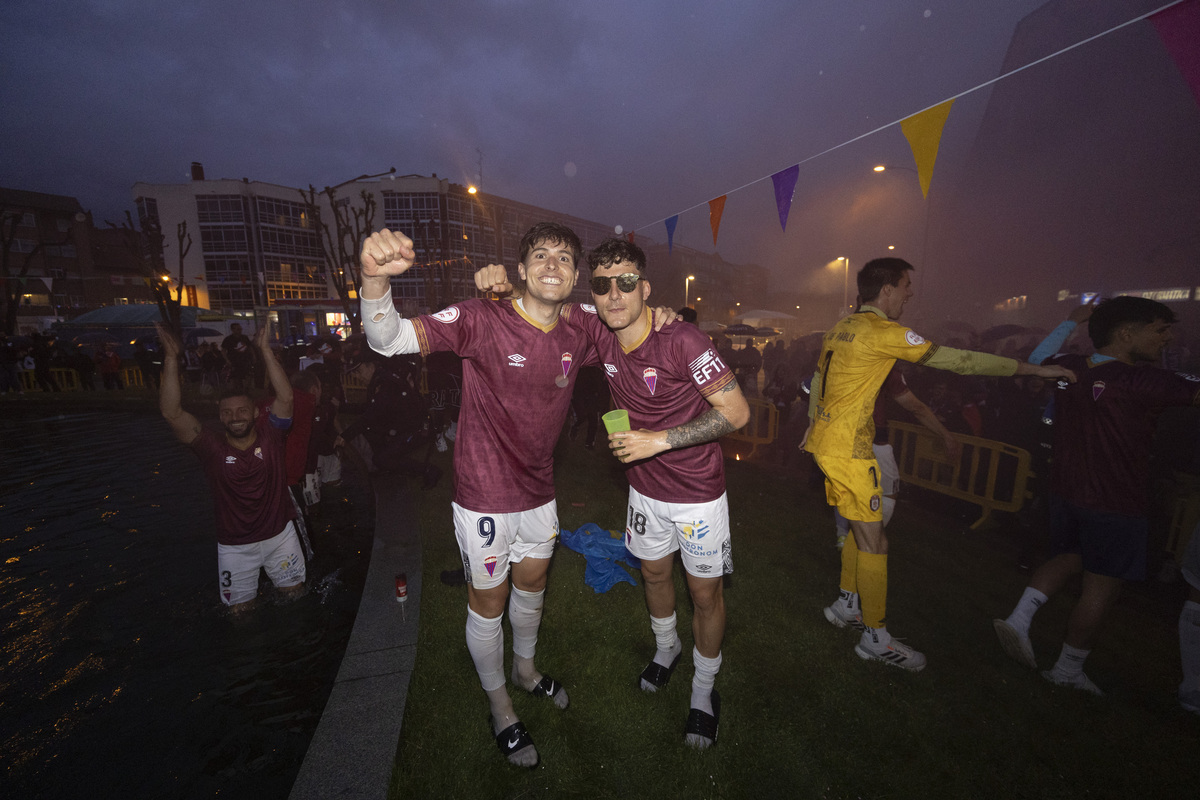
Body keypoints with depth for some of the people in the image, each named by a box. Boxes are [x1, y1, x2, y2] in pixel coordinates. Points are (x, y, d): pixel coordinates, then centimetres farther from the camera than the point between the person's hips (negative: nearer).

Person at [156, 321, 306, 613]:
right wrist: (172, 358, -30)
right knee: (239, 608, 17)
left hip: (280, 534, 0)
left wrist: (265, 350, -28)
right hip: (235, 546, 0)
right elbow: (172, 413, -24)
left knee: (294, 592, 19)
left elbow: (285, 397, -24)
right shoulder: (212, 446, -13)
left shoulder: (269, 434, -11)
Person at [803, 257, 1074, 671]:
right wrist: (1035, 369, -1)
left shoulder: (840, 327, 12)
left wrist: (814, 424, 33)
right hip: (848, 450, -9)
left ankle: (847, 602, 35)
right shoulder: (884, 332, -15)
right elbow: (958, 360, -11)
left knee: (862, 527, 21)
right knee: (873, 540, 1)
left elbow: (817, 382, 20)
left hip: (825, 442, 9)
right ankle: (875, 637, 15)